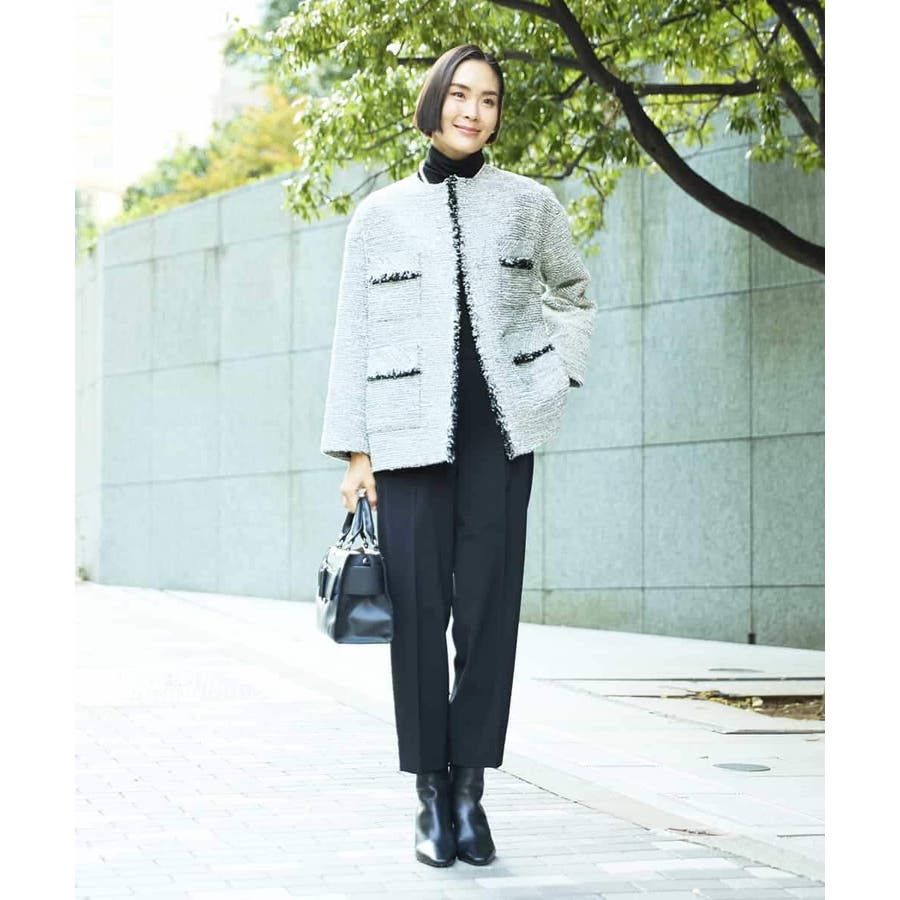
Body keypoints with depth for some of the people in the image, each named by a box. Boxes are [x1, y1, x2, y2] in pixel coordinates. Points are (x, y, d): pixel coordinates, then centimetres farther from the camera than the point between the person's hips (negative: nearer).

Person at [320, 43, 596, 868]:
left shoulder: (529, 204, 8)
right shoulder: (379, 214, 8)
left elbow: (571, 294, 25)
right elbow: (354, 336, 7)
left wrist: (559, 379, 11)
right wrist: (354, 451, 1)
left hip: (499, 430, 0)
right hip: (412, 435, 0)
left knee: (489, 605, -4)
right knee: (418, 607, -3)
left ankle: (471, 789, 2)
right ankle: (432, 795, 5)